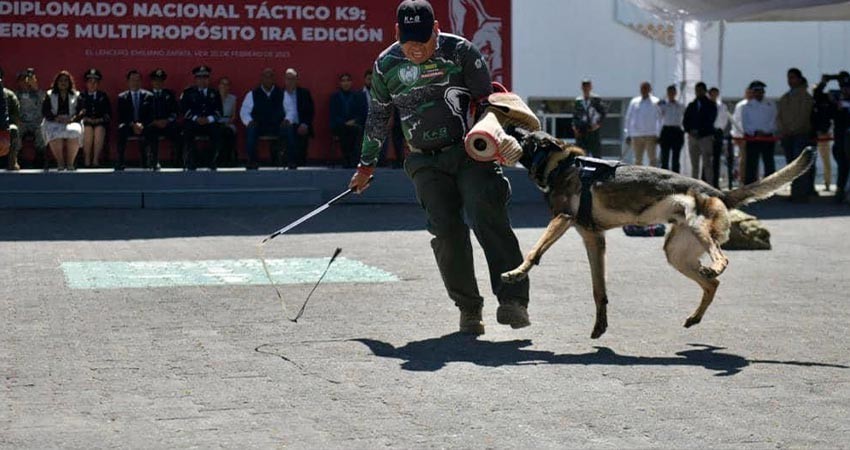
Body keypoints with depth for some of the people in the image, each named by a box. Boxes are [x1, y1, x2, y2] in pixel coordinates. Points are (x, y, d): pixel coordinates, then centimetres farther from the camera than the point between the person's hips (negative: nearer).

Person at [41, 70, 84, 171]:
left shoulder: (76, 95, 19)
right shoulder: (50, 95, 19)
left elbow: (82, 111, 7)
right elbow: (44, 111, 7)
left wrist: (72, 119, -13)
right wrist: (56, 118, -11)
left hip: (72, 122, 0)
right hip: (54, 122, 0)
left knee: (74, 133, -36)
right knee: (56, 134, -36)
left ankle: (70, 162, -28)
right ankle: (60, 162, -28)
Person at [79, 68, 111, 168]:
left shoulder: (103, 96, 18)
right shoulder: (81, 96, 16)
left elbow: (108, 113, 9)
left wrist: (100, 120, -7)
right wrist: (85, 119, -10)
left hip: (100, 123, 0)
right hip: (85, 123, 0)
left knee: (99, 130, -34)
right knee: (88, 130, -34)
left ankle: (96, 160, -30)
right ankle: (87, 160, -26)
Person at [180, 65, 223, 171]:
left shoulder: (214, 93, 19)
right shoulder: (188, 93, 13)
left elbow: (218, 111, 7)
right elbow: (184, 109, 0)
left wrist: (209, 119, -13)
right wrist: (196, 118, -17)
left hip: (210, 123, 1)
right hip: (193, 122, -1)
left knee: (217, 131, -31)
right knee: (187, 132, -34)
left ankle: (212, 163, -21)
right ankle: (191, 164, -25)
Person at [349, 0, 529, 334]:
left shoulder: (459, 51, -4)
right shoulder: (387, 65, 5)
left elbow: (485, 100, 0)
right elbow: (378, 117, 18)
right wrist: (366, 165, 24)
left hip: (470, 152, -2)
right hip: (426, 162, 2)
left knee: (488, 218, -19)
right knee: (446, 230, -11)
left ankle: (513, 300, -22)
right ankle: (469, 309, 0)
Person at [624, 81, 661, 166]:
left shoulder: (655, 102, 3)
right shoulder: (634, 102, 11)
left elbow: (659, 120, 2)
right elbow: (628, 118, 14)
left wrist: (658, 135, -6)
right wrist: (628, 135, 10)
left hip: (650, 135, -3)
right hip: (636, 135, 3)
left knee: (652, 158, -8)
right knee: (638, 159, 5)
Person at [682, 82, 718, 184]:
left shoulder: (711, 105, 5)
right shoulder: (691, 106, 17)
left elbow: (710, 121, -4)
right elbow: (685, 121, 12)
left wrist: (699, 131, -13)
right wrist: (690, 130, -7)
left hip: (706, 137, -4)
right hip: (693, 137, 4)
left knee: (707, 164, -10)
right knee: (694, 165, 4)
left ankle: (709, 185, -12)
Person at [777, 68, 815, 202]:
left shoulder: (805, 97, -1)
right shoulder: (784, 98, 18)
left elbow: (803, 116, -9)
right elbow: (779, 116, 14)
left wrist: (791, 130, -14)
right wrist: (782, 130, -2)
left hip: (801, 134, -6)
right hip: (787, 136, 6)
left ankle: (800, 193, -14)